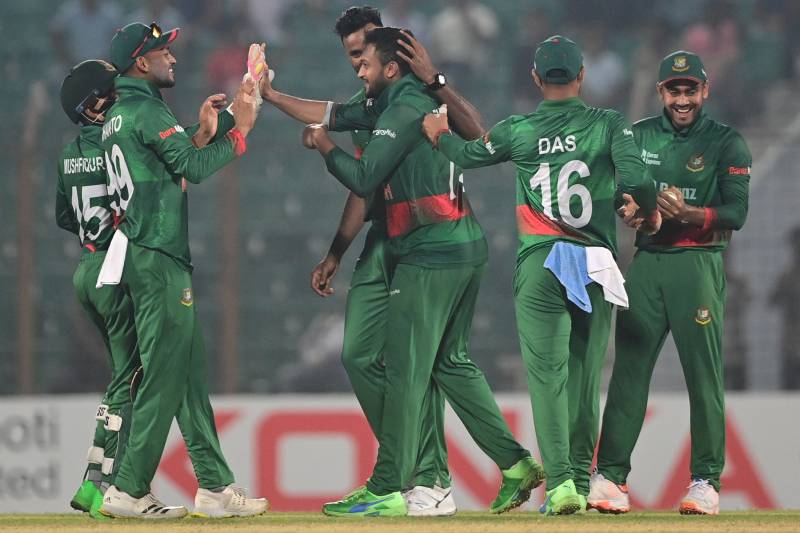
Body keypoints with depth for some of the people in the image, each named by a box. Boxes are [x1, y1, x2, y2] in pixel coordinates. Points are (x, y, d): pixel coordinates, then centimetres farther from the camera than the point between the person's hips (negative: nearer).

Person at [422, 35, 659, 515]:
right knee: (584, 378, 9)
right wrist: (650, 214, 8)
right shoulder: (609, 124, 1)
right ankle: (580, 483, 12)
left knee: (547, 373, -6)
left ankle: (559, 480, -20)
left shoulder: (518, 130, 3)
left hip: (539, 263, -1)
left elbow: (467, 155, 14)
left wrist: (439, 133, 35)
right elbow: (636, 179, -12)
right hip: (596, 265, 1)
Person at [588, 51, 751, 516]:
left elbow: (736, 212, -6)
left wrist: (688, 214, -22)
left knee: (704, 373, -5)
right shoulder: (638, 136, 13)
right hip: (646, 263, 3)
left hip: (698, 264, -3)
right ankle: (611, 474, -2)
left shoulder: (726, 143, 2)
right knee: (629, 369, -2)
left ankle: (706, 481, -2)